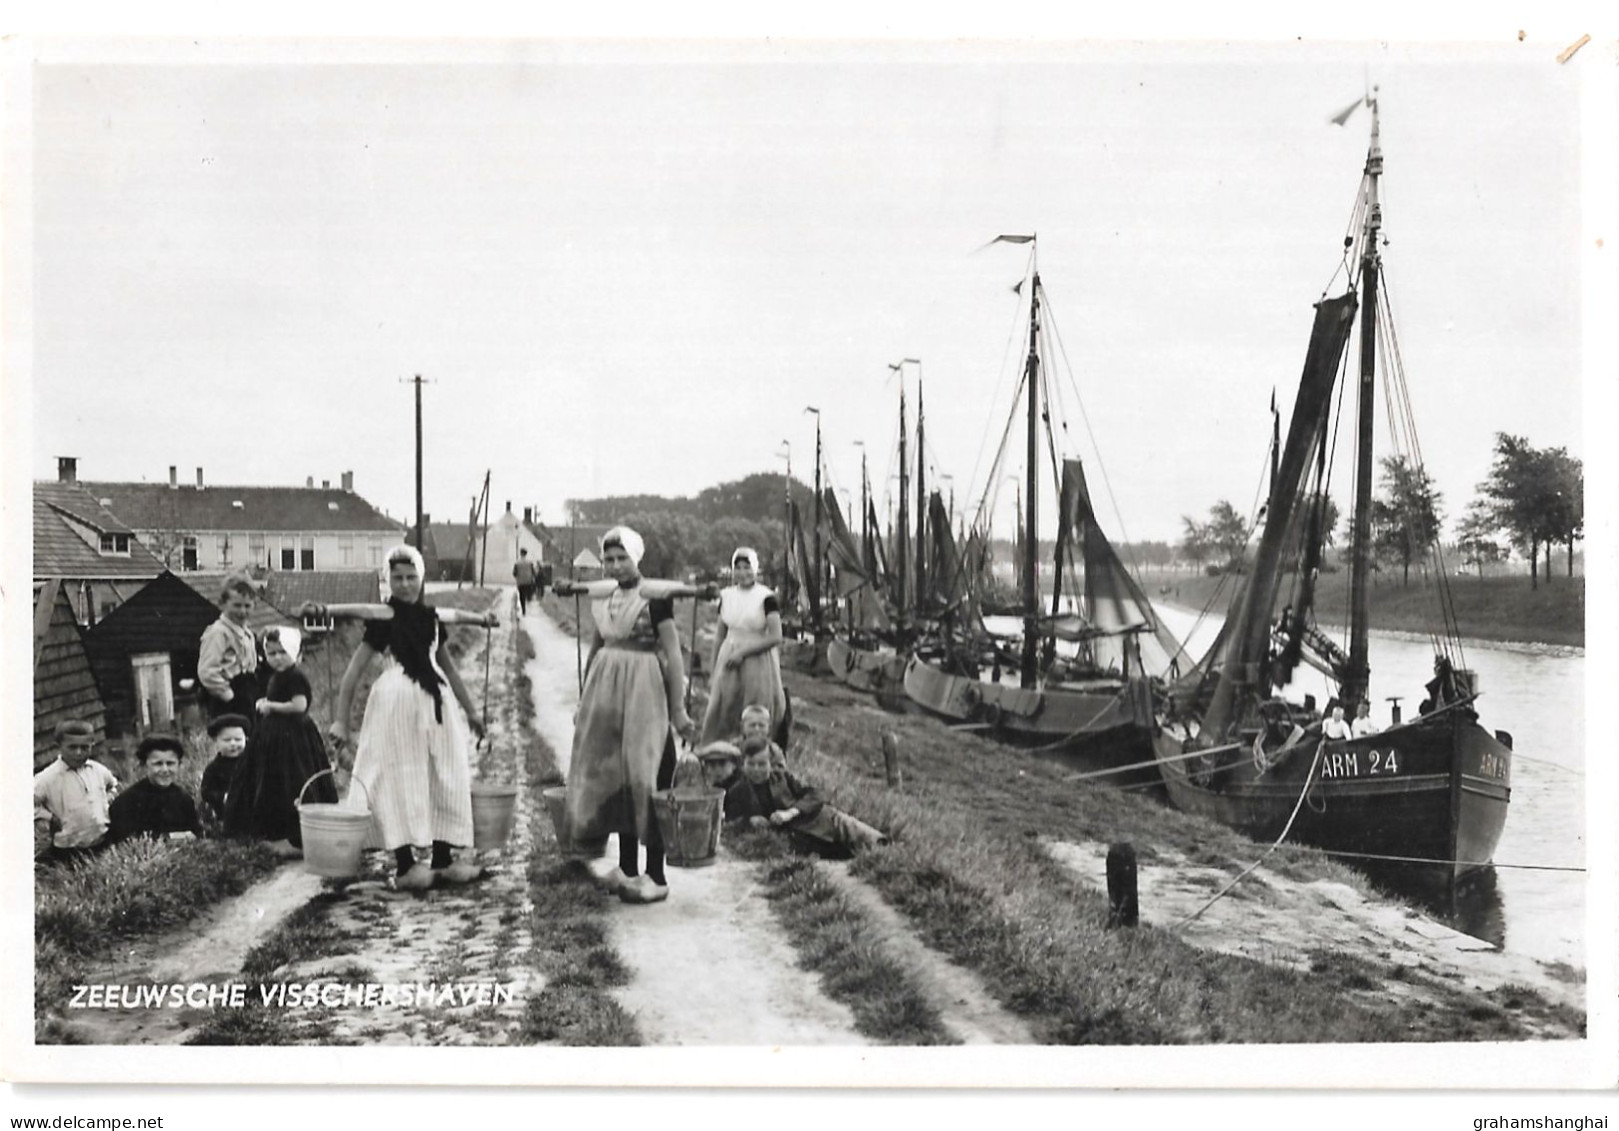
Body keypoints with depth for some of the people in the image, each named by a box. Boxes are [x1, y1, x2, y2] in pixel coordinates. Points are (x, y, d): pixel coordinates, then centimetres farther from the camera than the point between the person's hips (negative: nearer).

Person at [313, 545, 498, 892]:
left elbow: (447, 665, 24)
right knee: (402, 781, -5)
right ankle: (406, 864, -2)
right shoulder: (383, 619, -3)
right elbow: (354, 670, -5)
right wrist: (340, 719, -12)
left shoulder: (431, 617, 14)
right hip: (397, 699, -6)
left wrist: (470, 709, 28)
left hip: (435, 700, 6)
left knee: (445, 779, 7)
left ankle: (442, 857, 14)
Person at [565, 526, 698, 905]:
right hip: (606, 694, 7)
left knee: (644, 778, -4)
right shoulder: (602, 599, 9)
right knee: (611, 776, 10)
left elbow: (673, 655, -12)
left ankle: (655, 876, 3)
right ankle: (627, 868, 22)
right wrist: (583, 701, 19)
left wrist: (678, 710, -14)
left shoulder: (655, 599, -10)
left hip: (644, 693, -7)